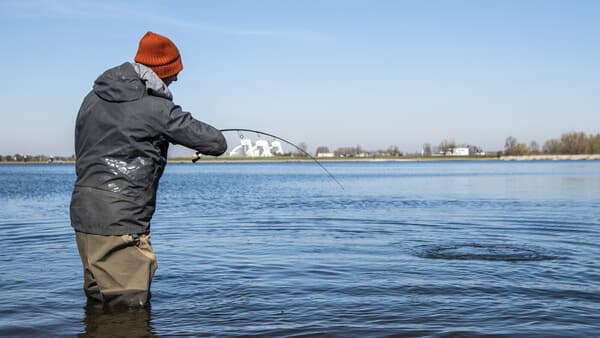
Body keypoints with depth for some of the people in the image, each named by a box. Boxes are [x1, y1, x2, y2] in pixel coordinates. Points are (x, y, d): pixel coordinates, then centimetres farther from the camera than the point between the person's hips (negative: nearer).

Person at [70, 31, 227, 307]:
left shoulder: (93, 98, 11)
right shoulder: (156, 109, -12)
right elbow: (216, 144, -9)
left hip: (83, 214, 8)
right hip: (119, 222, -8)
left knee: (98, 301, 19)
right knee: (129, 304, -1)